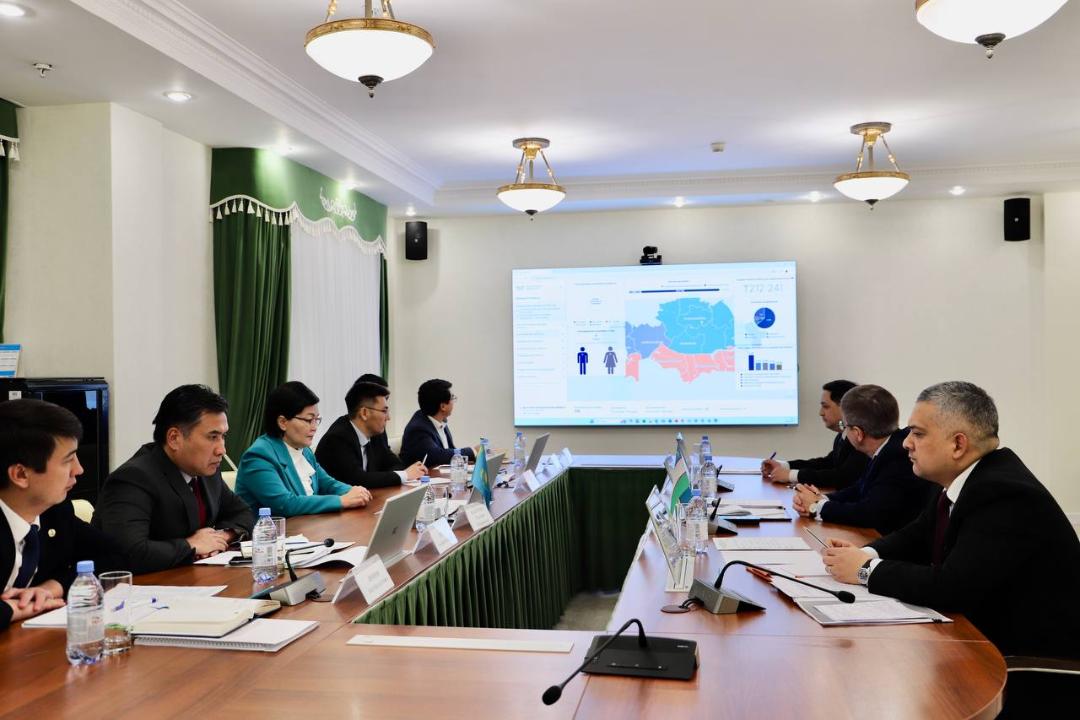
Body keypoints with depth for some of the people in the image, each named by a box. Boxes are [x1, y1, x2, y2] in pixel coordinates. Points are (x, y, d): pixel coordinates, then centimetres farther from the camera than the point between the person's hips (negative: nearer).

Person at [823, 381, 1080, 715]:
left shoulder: (1006, 494, -24)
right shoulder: (960, 478, 2)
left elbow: (950, 587, -29)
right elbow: (917, 537, 13)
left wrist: (867, 570, -18)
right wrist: (866, 554, -6)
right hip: (984, 640, 7)